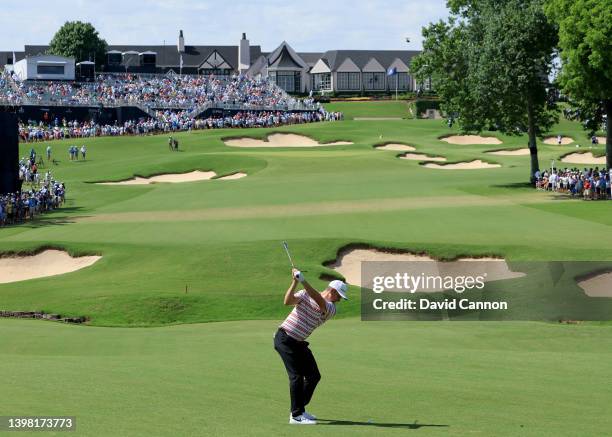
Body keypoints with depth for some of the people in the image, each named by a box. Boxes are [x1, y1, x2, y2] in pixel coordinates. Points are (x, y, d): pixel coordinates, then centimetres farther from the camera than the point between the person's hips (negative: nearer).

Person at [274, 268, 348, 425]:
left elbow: (319, 301, -21)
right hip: (285, 338, -6)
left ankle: (299, 409, 22)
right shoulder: (305, 294, -5)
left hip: (299, 343, 7)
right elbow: (288, 301, -20)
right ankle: (296, 415, -9)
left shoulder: (331, 309, 1)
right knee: (296, 375, -13)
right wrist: (295, 282, -29)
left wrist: (303, 281, -33)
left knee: (314, 376, 7)